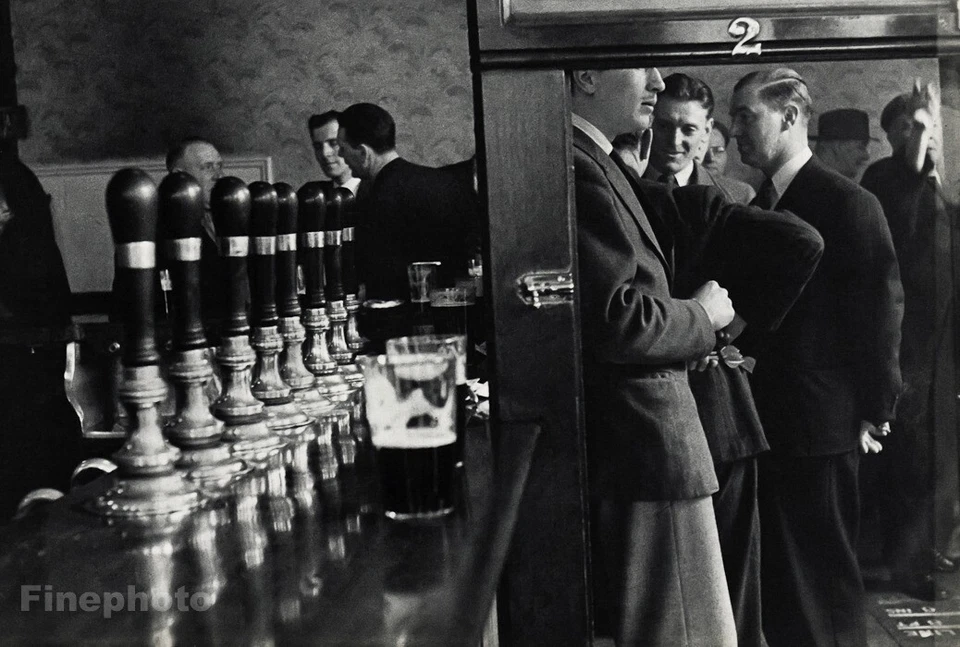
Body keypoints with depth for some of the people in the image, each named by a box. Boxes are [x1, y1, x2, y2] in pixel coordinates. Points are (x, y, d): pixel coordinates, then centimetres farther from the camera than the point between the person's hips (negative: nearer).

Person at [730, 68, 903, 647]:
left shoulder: (850, 204, -11)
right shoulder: (761, 206, 13)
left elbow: (881, 311, -12)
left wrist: (875, 413, -11)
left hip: (823, 424, -8)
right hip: (774, 420, 8)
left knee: (824, 579, 2)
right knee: (781, 572, 16)